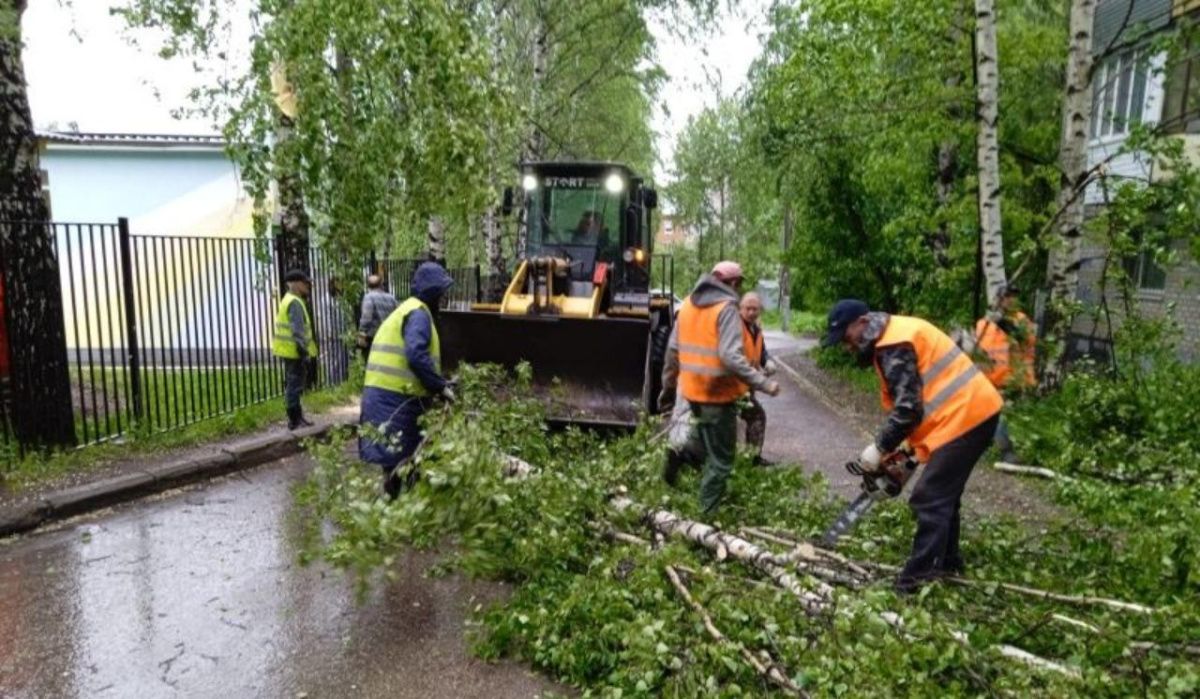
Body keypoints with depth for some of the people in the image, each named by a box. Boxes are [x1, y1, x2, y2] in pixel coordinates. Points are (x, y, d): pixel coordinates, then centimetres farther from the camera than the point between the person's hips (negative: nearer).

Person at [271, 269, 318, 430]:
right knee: (295, 385, -5)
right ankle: (295, 420, -1)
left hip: (289, 351, 11)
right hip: (295, 351, -11)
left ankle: (295, 417, 26)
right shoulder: (295, 303, -16)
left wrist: (307, 350, 23)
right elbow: (298, 331, -23)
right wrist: (304, 352, -24)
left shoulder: (288, 300, 17)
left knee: (292, 385, 16)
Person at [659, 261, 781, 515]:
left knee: (707, 436, 31)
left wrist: (668, 387, 18)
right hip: (718, 393, -7)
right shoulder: (727, 308, -15)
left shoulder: (689, 303, 8)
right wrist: (763, 383, -24)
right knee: (720, 459, 7)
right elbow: (731, 357, -26)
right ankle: (707, 514, 12)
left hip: (693, 390, 7)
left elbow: (673, 350, 11)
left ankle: (681, 453, 8)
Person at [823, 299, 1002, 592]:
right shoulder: (895, 338, 15)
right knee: (943, 494, 19)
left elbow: (908, 407, -23)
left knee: (930, 499, -9)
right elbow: (917, 398, 20)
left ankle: (920, 576, -5)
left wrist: (880, 448, -12)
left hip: (965, 417, -11)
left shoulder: (894, 345, -18)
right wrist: (908, 448, 16)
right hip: (972, 414, 11)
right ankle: (947, 561, 30)